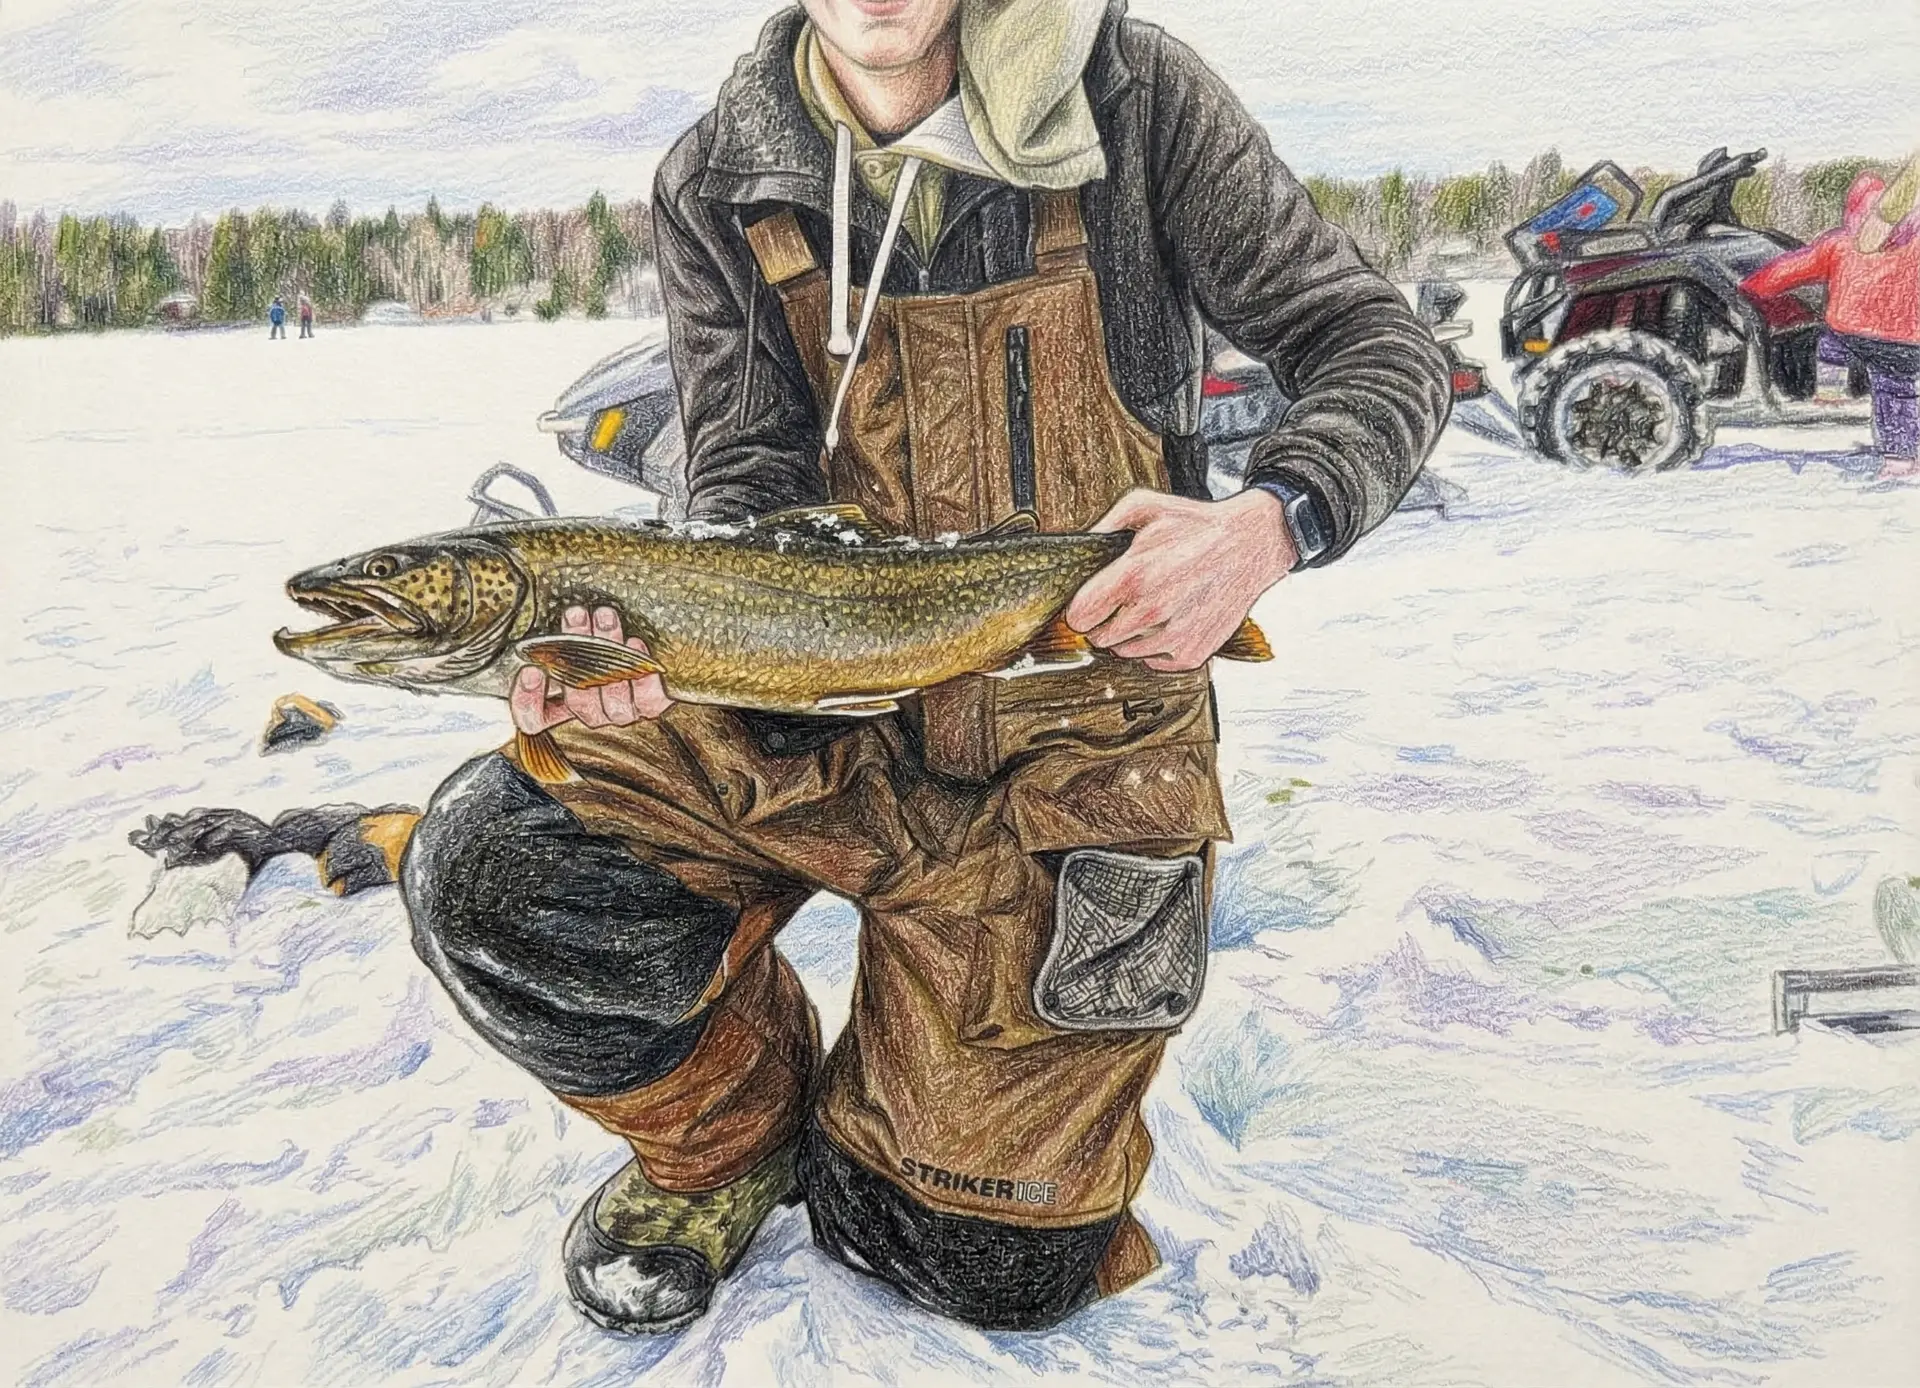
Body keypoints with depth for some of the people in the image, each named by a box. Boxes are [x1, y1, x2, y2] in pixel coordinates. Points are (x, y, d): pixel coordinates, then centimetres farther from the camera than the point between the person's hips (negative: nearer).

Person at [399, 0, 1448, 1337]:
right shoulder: (716, 186, 0)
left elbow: (1382, 348, -5)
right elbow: (751, 493, -4)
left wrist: (1269, 524, -27)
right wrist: (651, 636, -26)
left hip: (1080, 740, -1)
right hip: (827, 713, 2)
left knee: (997, 1265, -2)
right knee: (491, 867, -24)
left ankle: (862, 1126, 36)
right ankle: (740, 1125, 9)